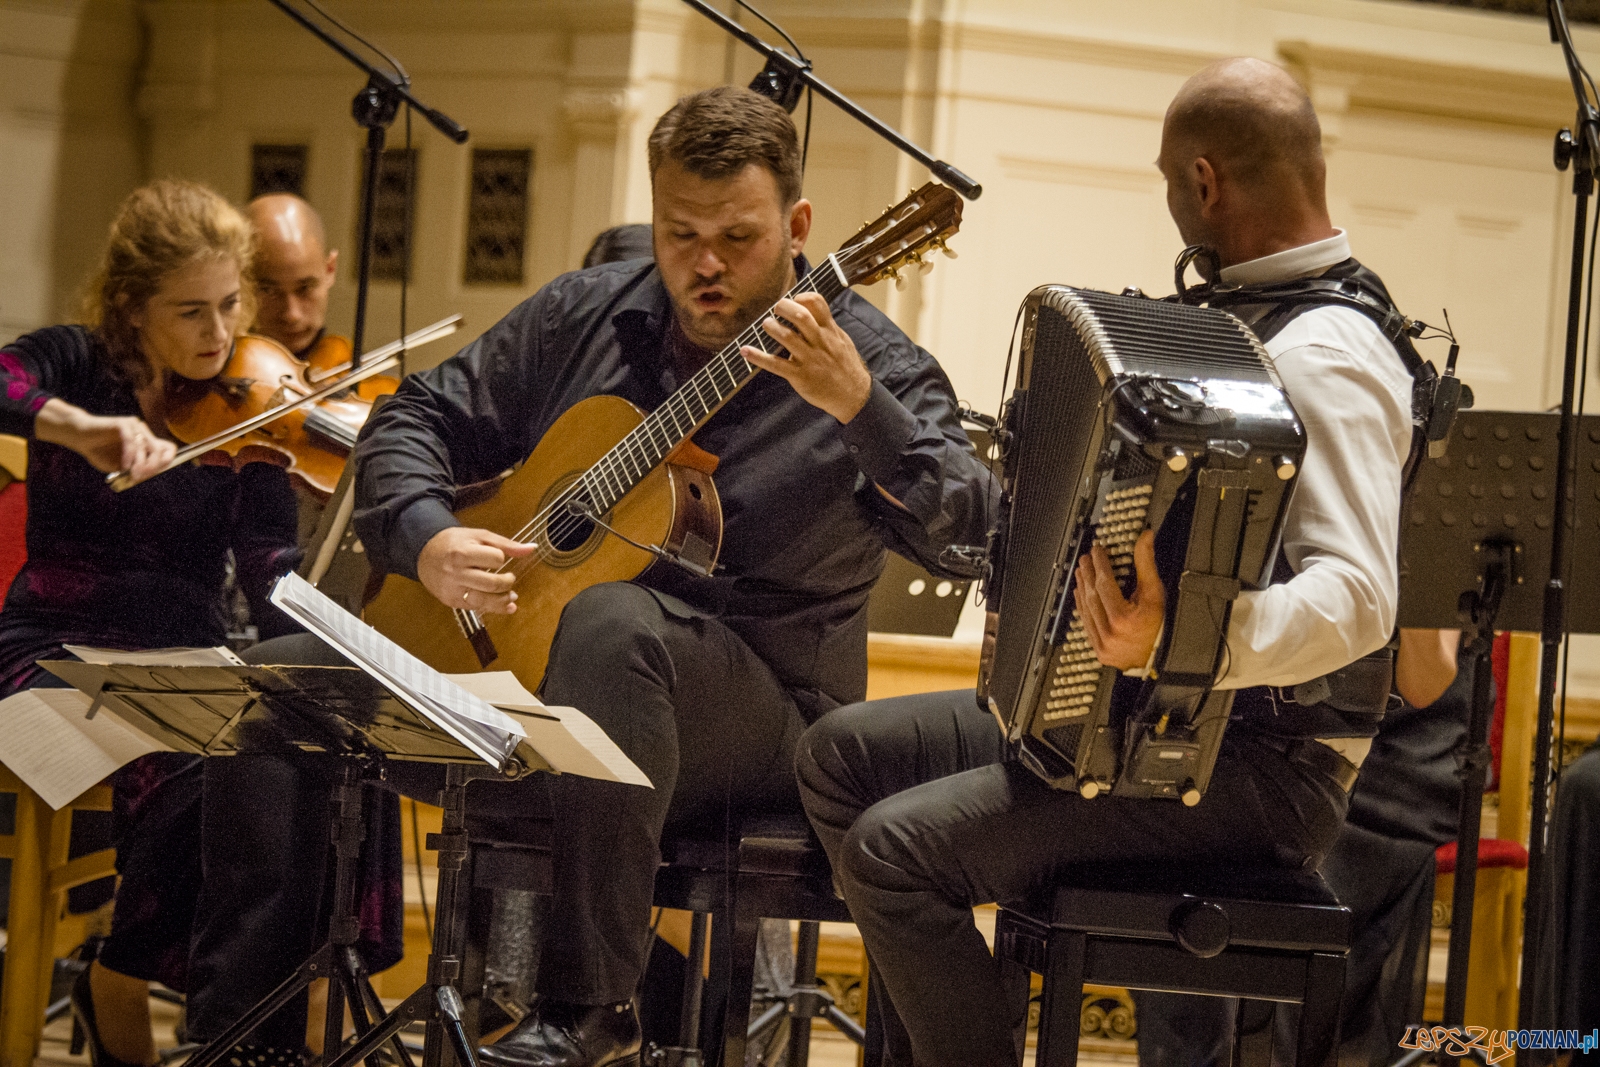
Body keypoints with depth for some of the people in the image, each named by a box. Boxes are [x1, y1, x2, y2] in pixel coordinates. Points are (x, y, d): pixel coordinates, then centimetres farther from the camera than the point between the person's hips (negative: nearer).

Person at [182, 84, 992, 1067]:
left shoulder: (872, 363, -7)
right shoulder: (582, 317, 8)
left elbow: (959, 526, -23)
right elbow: (418, 419, 13)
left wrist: (858, 406, -40)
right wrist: (427, 541, -9)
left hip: (760, 716, -5)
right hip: (518, 665, 5)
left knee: (612, 622, -39)